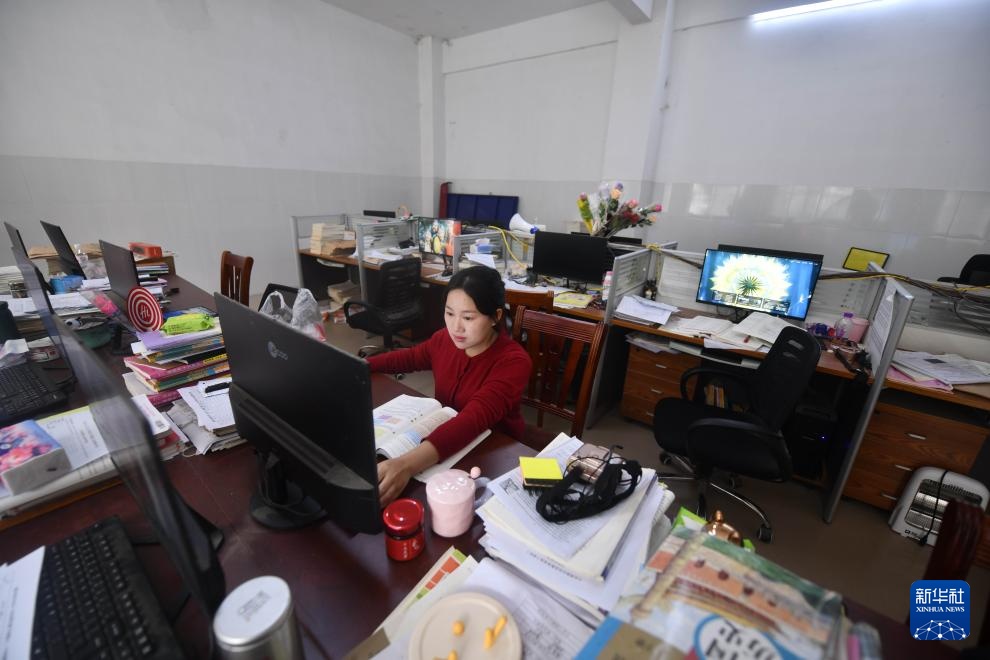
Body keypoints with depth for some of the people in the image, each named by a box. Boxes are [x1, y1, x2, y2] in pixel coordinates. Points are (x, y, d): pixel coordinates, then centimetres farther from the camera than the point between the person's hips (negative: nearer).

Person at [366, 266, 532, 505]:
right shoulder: (445, 339, -8)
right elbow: (409, 358, 13)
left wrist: (407, 464, -54)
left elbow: (474, 418, -41)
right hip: (443, 438, 6)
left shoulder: (513, 361, -26)